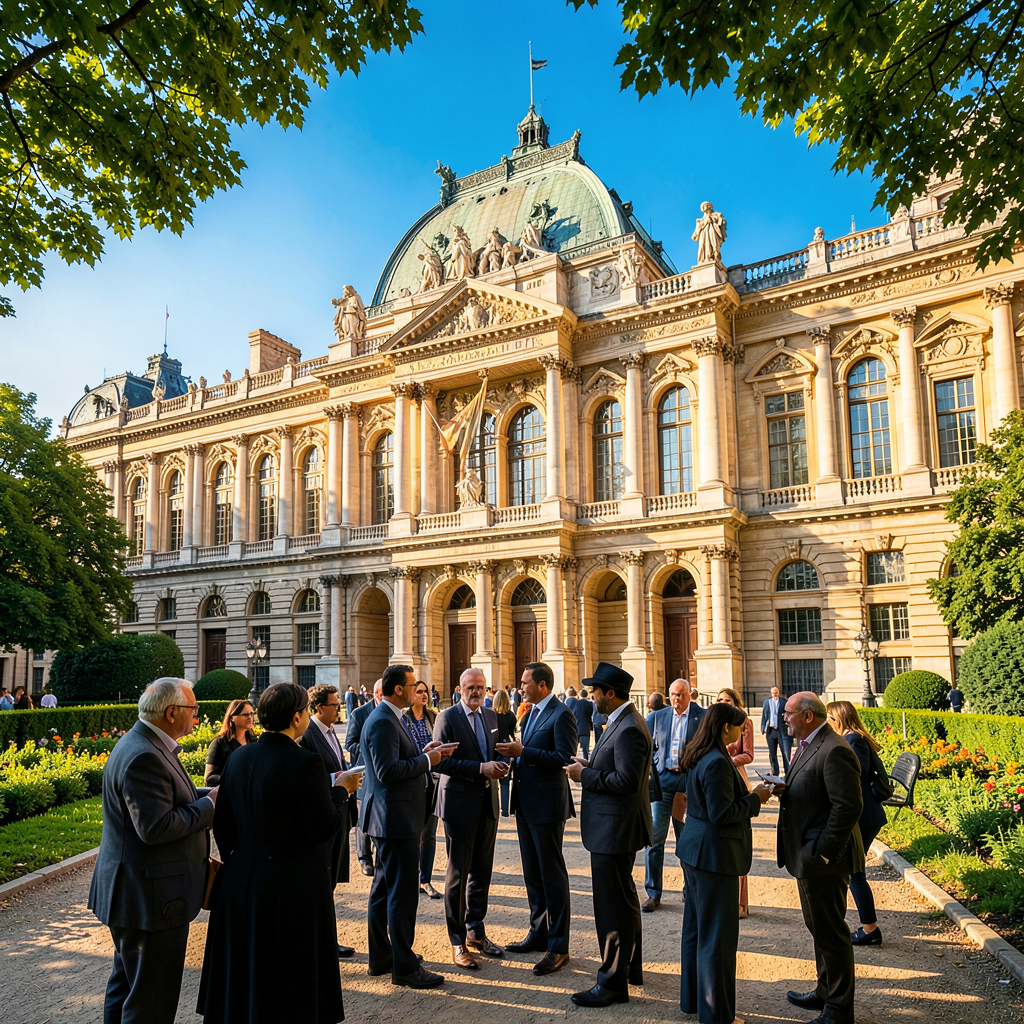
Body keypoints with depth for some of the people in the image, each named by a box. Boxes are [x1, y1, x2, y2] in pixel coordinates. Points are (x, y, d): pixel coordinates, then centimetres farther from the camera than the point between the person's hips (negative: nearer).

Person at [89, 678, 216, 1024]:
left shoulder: (147, 746, 8)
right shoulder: (143, 756, -26)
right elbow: (156, 828, -30)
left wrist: (206, 795, 0)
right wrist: (209, 804, -19)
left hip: (136, 896, 11)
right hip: (152, 900, -11)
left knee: (127, 983, 25)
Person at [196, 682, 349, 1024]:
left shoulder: (237, 757, 0)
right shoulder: (305, 762, -21)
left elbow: (222, 825, 7)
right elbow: (324, 829, -18)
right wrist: (342, 792, -3)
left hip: (240, 883, 6)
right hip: (293, 888, -6)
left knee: (243, 977, 20)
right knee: (291, 994, 9)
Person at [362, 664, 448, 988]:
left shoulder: (388, 718, 13)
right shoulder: (383, 722, -20)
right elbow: (388, 770, -26)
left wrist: (423, 754, 5)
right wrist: (427, 760, -17)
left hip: (390, 818, 11)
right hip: (396, 818, -11)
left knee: (384, 889, 18)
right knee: (403, 893, -3)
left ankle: (380, 958, 30)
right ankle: (404, 967, 7)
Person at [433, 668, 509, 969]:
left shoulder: (492, 716, 10)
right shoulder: (447, 718, -9)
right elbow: (442, 762, -16)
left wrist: (501, 763, -7)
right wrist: (481, 769, -22)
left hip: (488, 803, 6)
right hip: (460, 804, -6)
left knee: (482, 871, 14)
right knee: (458, 873, 2)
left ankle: (476, 931, 29)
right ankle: (457, 941, 14)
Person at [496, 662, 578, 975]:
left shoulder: (561, 715, -16)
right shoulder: (532, 712, 13)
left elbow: (564, 758, -23)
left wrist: (523, 751, -23)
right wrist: (514, 750, -2)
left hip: (547, 804, -9)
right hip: (526, 804, 9)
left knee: (552, 876, 0)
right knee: (532, 874, 19)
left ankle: (558, 947, 11)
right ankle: (538, 934, 33)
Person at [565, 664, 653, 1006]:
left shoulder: (628, 729, -24)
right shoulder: (624, 721, 9)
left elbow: (627, 780, -28)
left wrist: (586, 776, -19)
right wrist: (590, 765, 3)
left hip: (614, 829, -11)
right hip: (616, 827, 11)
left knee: (614, 905, 0)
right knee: (624, 898, 22)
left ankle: (613, 982, 11)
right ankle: (630, 967, 38)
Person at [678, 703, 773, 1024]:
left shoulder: (699, 757, 9)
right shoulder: (717, 762, -23)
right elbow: (721, 813, -23)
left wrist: (752, 794, 11)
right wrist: (755, 798, -12)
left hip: (694, 851, 10)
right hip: (714, 853, -10)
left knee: (696, 926, 20)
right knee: (718, 934, 3)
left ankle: (692, 998, 34)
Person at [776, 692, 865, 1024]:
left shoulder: (834, 751, -22)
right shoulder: (807, 745, 11)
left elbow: (849, 806, -26)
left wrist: (824, 853, -23)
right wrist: (784, 790, 0)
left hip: (824, 860, -10)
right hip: (807, 858, 10)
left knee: (831, 934, 3)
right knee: (818, 928, 22)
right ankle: (826, 992, 38)